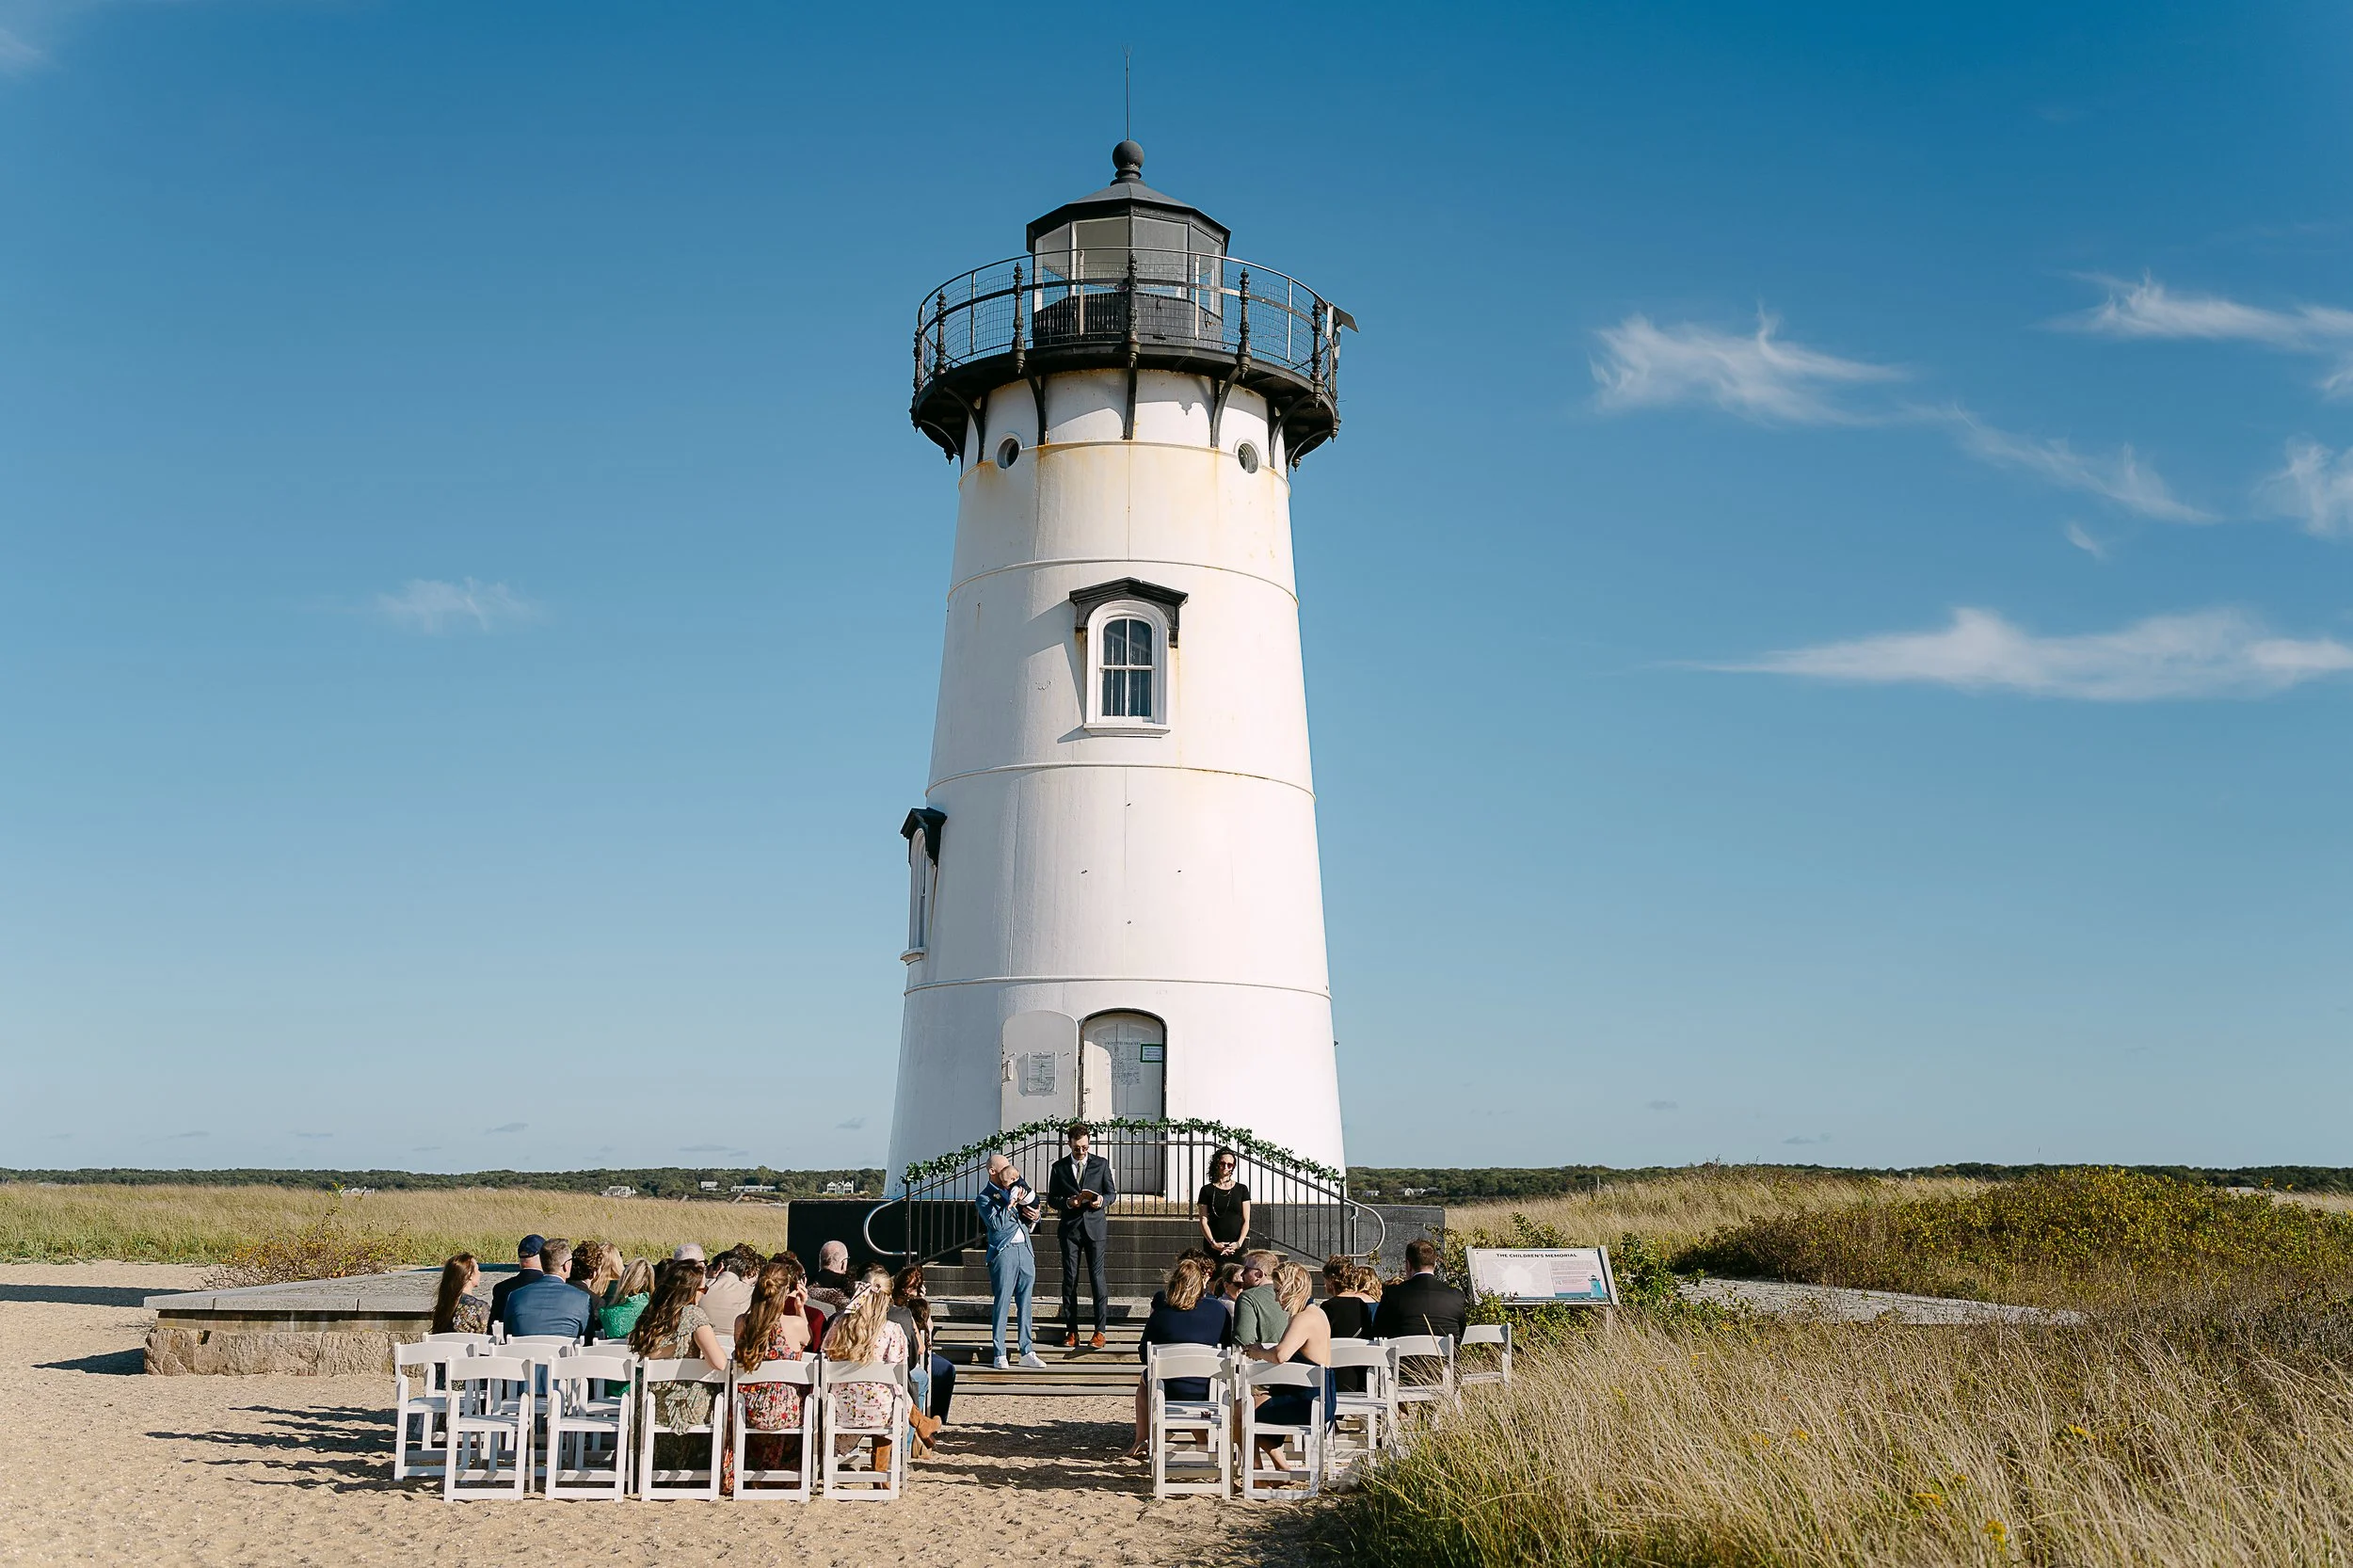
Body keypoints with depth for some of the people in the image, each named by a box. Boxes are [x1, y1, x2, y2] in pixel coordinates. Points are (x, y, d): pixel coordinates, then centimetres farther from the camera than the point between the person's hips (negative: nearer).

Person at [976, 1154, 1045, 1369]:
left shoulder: (1016, 1189, 18)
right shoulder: (984, 1198, 1)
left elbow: (1029, 1218, 24)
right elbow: (996, 1224, -14)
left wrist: (1034, 1216, 2)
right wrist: (1011, 1203, -14)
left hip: (1025, 1249, 6)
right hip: (1003, 1251, -6)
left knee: (1025, 1303, 7)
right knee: (1002, 1303, -5)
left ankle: (1026, 1352, 11)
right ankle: (999, 1355, 1)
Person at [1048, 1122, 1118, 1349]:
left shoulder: (1101, 1164, 7)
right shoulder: (1059, 1167, 7)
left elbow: (1112, 1193, 10)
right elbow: (1051, 1199, 8)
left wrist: (1102, 1200, -12)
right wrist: (1067, 1202, -11)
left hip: (1094, 1226, -1)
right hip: (1069, 1228, 1)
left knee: (1097, 1278, -5)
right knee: (1070, 1279, 2)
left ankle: (1100, 1330, -1)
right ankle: (1071, 1331, 9)